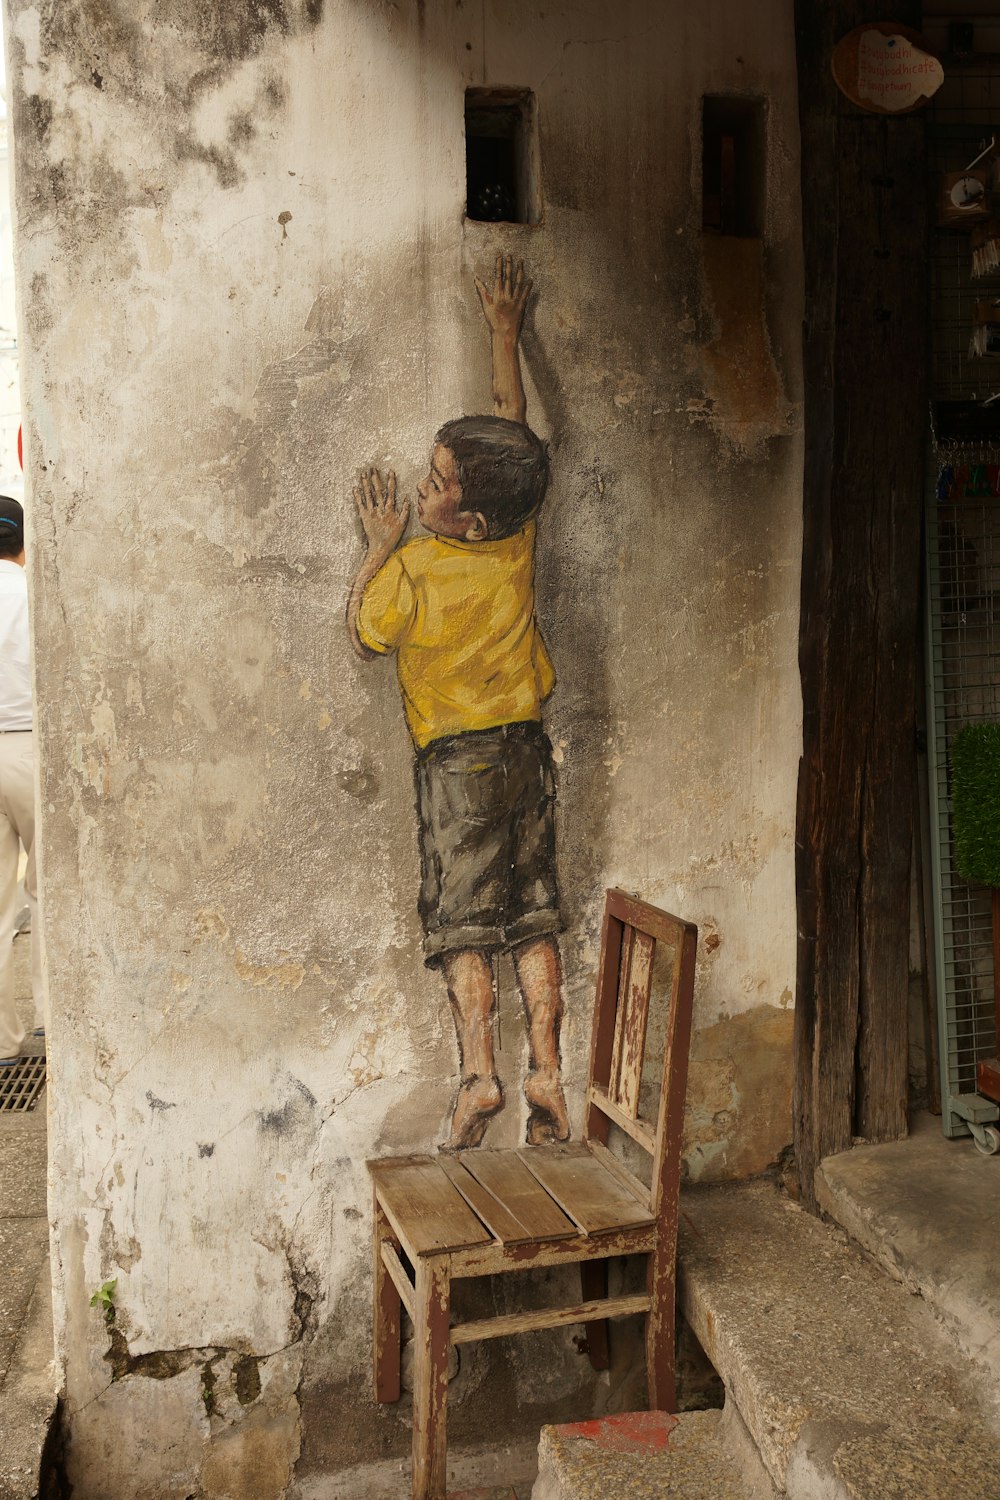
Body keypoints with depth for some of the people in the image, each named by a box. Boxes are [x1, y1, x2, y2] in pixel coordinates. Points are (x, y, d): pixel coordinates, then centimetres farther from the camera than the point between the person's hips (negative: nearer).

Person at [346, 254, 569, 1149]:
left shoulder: (411, 571, -15)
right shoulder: (521, 542, -3)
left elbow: (365, 634, 3)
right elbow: (513, 423, 10)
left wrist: (379, 544, 5)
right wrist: (506, 335, 19)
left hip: (456, 758, -4)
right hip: (528, 747, 4)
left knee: (463, 918, 2)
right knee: (533, 915, 7)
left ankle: (479, 1071, -4)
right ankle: (546, 1069, 7)